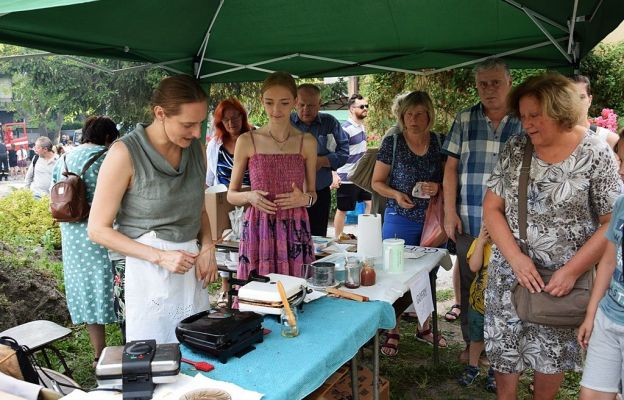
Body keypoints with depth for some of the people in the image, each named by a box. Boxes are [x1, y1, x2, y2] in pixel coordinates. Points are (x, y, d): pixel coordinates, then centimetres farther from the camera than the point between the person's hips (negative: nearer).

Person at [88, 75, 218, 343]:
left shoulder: (195, 149, 5)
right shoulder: (125, 153, -12)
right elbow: (98, 230, -9)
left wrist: (207, 248, 0)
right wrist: (160, 257, -16)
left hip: (192, 268, 5)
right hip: (150, 270, -5)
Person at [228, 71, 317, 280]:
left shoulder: (307, 142, 5)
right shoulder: (247, 141, 1)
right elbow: (231, 195, 7)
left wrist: (304, 199, -8)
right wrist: (249, 196, -13)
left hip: (295, 230, 1)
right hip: (258, 228, -1)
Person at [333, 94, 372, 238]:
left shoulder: (362, 126, 8)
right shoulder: (346, 129, -18)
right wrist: (334, 176, -27)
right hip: (347, 178, -8)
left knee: (370, 202, 13)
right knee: (342, 210, 4)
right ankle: (338, 239, 17)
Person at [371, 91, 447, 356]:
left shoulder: (438, 142, 2)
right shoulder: (392, 142, -5)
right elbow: (377, 182, 0)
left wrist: (438, 187, -12)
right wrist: (396, 194, -18)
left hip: (432, 220, 3)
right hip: (400, 220, -3)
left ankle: (425, 327, 35)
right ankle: (393, 332, 22)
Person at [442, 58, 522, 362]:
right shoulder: (464, 120, 6)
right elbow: (451, 168, 6)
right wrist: (450, 211, -1)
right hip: (468, 220, 2)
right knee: (470, 283, 11)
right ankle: (471, 342, 27)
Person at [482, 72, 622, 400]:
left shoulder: (595, 154, -9)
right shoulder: (515, 149, -1)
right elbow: (492, 207, -1)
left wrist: (572, 271, -16)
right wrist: (515, 257, -14)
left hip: (563, 279, -2)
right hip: (510, 273, 3)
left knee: (551, 355, 13)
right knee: (503, 348, 11)